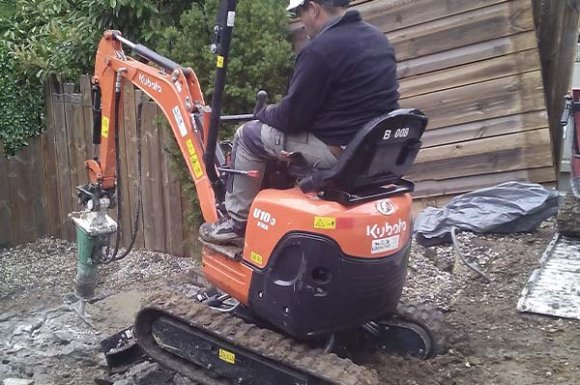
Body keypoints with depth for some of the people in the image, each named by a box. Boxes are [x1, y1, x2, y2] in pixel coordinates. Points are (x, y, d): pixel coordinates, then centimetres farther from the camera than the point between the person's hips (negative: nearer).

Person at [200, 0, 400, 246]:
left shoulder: (320, 49, -19)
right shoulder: (377, 38, 10)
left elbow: (291, 118, -14)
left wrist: (264, 113, 9)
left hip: (340, 151, -9)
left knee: (248, 136, 7)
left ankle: (237, 224, 17)